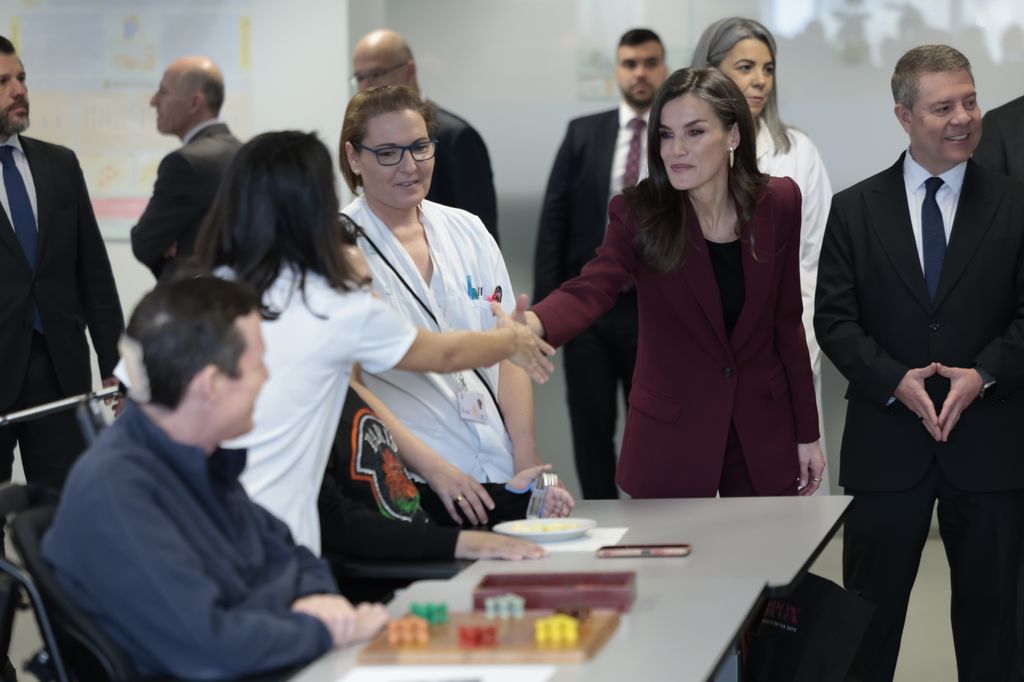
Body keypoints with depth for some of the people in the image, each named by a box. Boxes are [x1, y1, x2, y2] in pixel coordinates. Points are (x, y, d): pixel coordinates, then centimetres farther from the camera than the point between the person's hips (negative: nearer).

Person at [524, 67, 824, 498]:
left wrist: (807, 433, 6)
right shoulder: (639, 213, -11)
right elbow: (591, 290, -28)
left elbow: (787, 321, 4)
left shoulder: (777, 203, -3)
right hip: (670, 444, -2)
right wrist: (531, 324, -50)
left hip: (763, 434, 2)